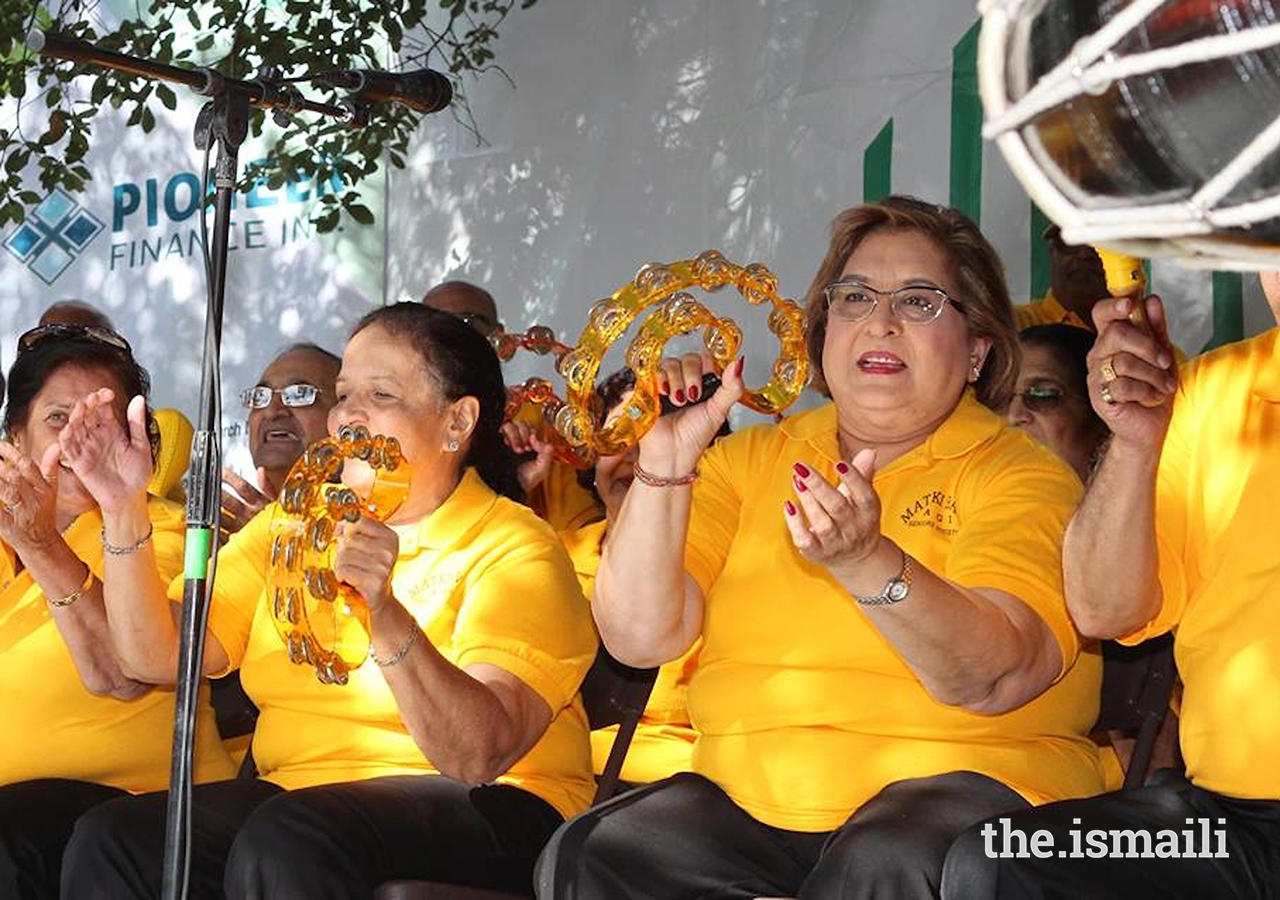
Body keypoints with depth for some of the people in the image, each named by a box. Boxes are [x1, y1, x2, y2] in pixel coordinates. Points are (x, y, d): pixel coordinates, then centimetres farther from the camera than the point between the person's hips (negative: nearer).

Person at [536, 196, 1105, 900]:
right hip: (750, 789, 4)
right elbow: (639, 637, 1)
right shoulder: (752, 460, 13)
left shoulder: (1020, 475, 1)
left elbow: (996, 676, -18)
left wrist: (867, 563, -35)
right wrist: (665, 467, -11)